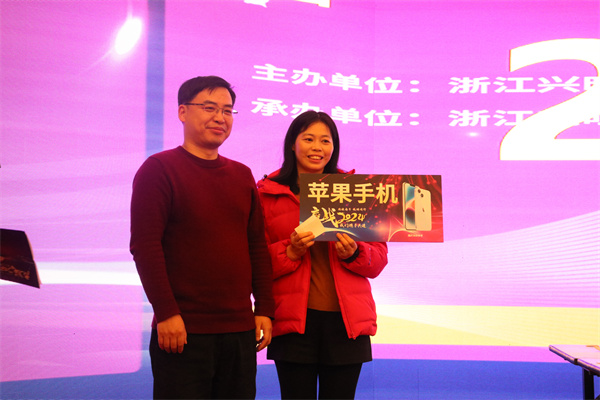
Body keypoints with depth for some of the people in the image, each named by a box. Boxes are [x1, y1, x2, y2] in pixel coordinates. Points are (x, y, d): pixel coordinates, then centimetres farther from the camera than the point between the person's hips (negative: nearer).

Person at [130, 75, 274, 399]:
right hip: (182, 330, -5)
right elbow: (144, 245, -11)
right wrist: (166, 313, -16)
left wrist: (264, 310, 8)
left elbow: (257, 247, 15)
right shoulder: (159, 168, -2)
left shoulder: (242, 175, 15)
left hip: (240, 330, 5)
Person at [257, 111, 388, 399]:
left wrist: (353, 253, -11)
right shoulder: (268, 193, 6)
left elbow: (379, 259, 9)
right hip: (293, 321, -1)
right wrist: (290, 252, -14)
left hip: (346, 321, 2)